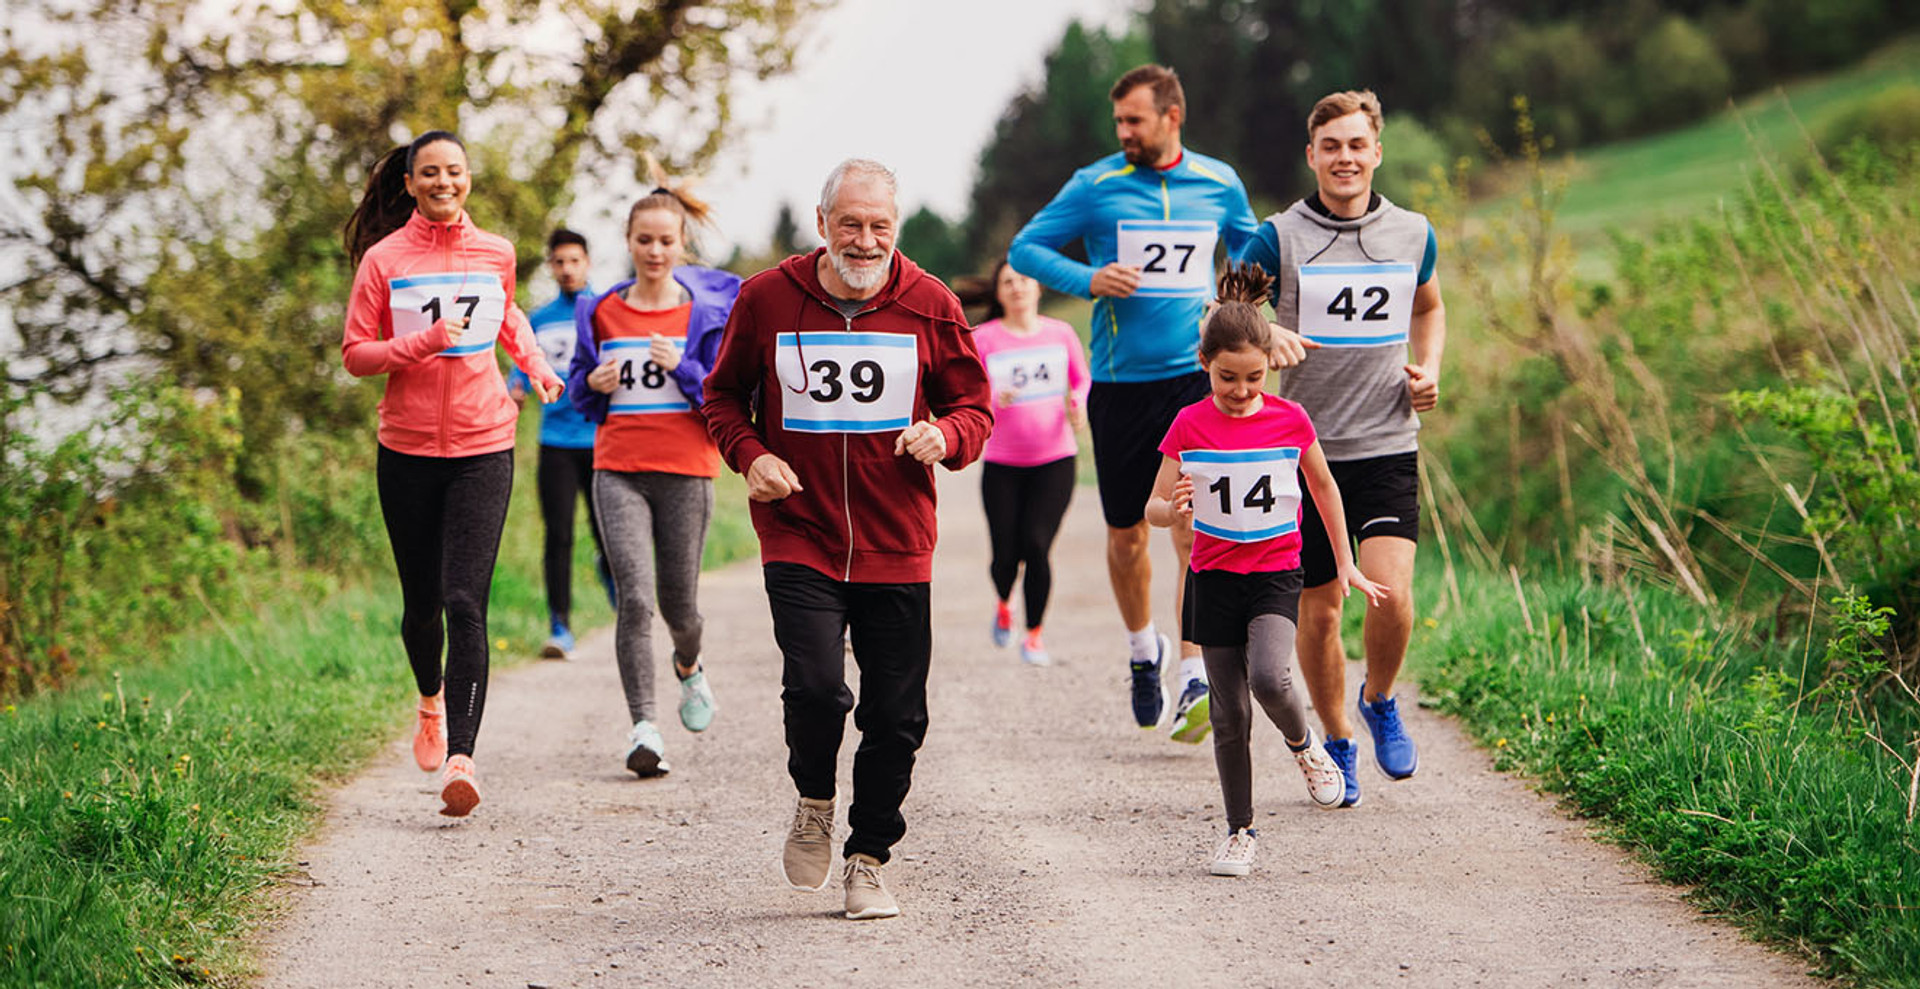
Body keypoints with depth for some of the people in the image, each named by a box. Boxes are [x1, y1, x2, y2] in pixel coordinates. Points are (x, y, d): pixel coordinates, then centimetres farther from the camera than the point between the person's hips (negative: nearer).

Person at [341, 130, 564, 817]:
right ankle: (431, 701, 43)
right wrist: (424, 343, -17)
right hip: (408, 450, 0)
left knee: (465, 603, -14)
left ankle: (461, 757, -20)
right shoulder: (383, 260, -1)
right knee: (421, 601, 11)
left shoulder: (495, 254, 7)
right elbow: (355, 354, -2)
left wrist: (534, 363, 12)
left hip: (483, 449, 0)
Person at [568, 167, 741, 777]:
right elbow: (578, 391, 17)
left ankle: (690, 667, 44)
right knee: (634, 599, -14)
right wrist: (594, 384, -5)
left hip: (686, 471, -1)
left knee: (678, 604, 9)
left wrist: (682, 368, -17)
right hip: (618, 469, 1)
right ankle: (644, 728, -12)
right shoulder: (601, 313, 7)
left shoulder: (709, 310, 1)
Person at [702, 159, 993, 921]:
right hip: (798, 537, -2)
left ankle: (868, 860, 23)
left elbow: (975, 407, 9)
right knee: (815, 687, -19)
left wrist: (945, 436, -14)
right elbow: (723, 393, 13)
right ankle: (813, 803, 13)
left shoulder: (929, 306, 1)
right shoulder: (766, 299, -1)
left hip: (896, 545, 2)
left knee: (896, 715, 3)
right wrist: (749, 455, -6)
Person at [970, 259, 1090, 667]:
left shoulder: (1060, 333, 4)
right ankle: (1004, 603, 35)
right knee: (1006, 554, -2)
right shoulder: (983, 339, -3)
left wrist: (1078, 404, -3)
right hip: (1002, 464, 0)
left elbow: (1083, 381, 18)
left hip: (1055, 459, 1)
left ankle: (1034, 634, 7)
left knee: (1036, 545, -13)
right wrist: (993, 400, -22)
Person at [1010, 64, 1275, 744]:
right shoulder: (1095, 186, -1)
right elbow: (1024, 249, 2)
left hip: (1197, 377, 0)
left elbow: (1250, 249, 24)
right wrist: (1088, 279, -14)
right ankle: (1142, 649, 35)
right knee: (1126, 534, 9)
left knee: (1194, 530, -13)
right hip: (1121, 381, 0)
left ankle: (1195, 682, -13)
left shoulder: (1219, 183, 5)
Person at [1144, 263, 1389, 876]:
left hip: (1276, 574, -1)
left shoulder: (1290, 420, -3)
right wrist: (1175, 509, -25)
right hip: (1214, 578, 1)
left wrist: (1345, 565, 17)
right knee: (1229, 714, 3)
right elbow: (1153, 508, -1)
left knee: (1269, 678, -25)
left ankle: (1304, 744, 7)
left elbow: (1323, 488, 13)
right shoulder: (1190, 426, -4)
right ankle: (1239, 832, 15)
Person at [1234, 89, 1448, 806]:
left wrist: (1428, 369, 8)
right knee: (1319, 609, 6)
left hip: (1388, 445, 1)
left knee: (1391, 592, -17)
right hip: (1308, 447, -1)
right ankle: (1336, 741, 27)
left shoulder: (1413, 235, 6)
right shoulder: (1279, 239, -3)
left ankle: (1379, 702, 12)